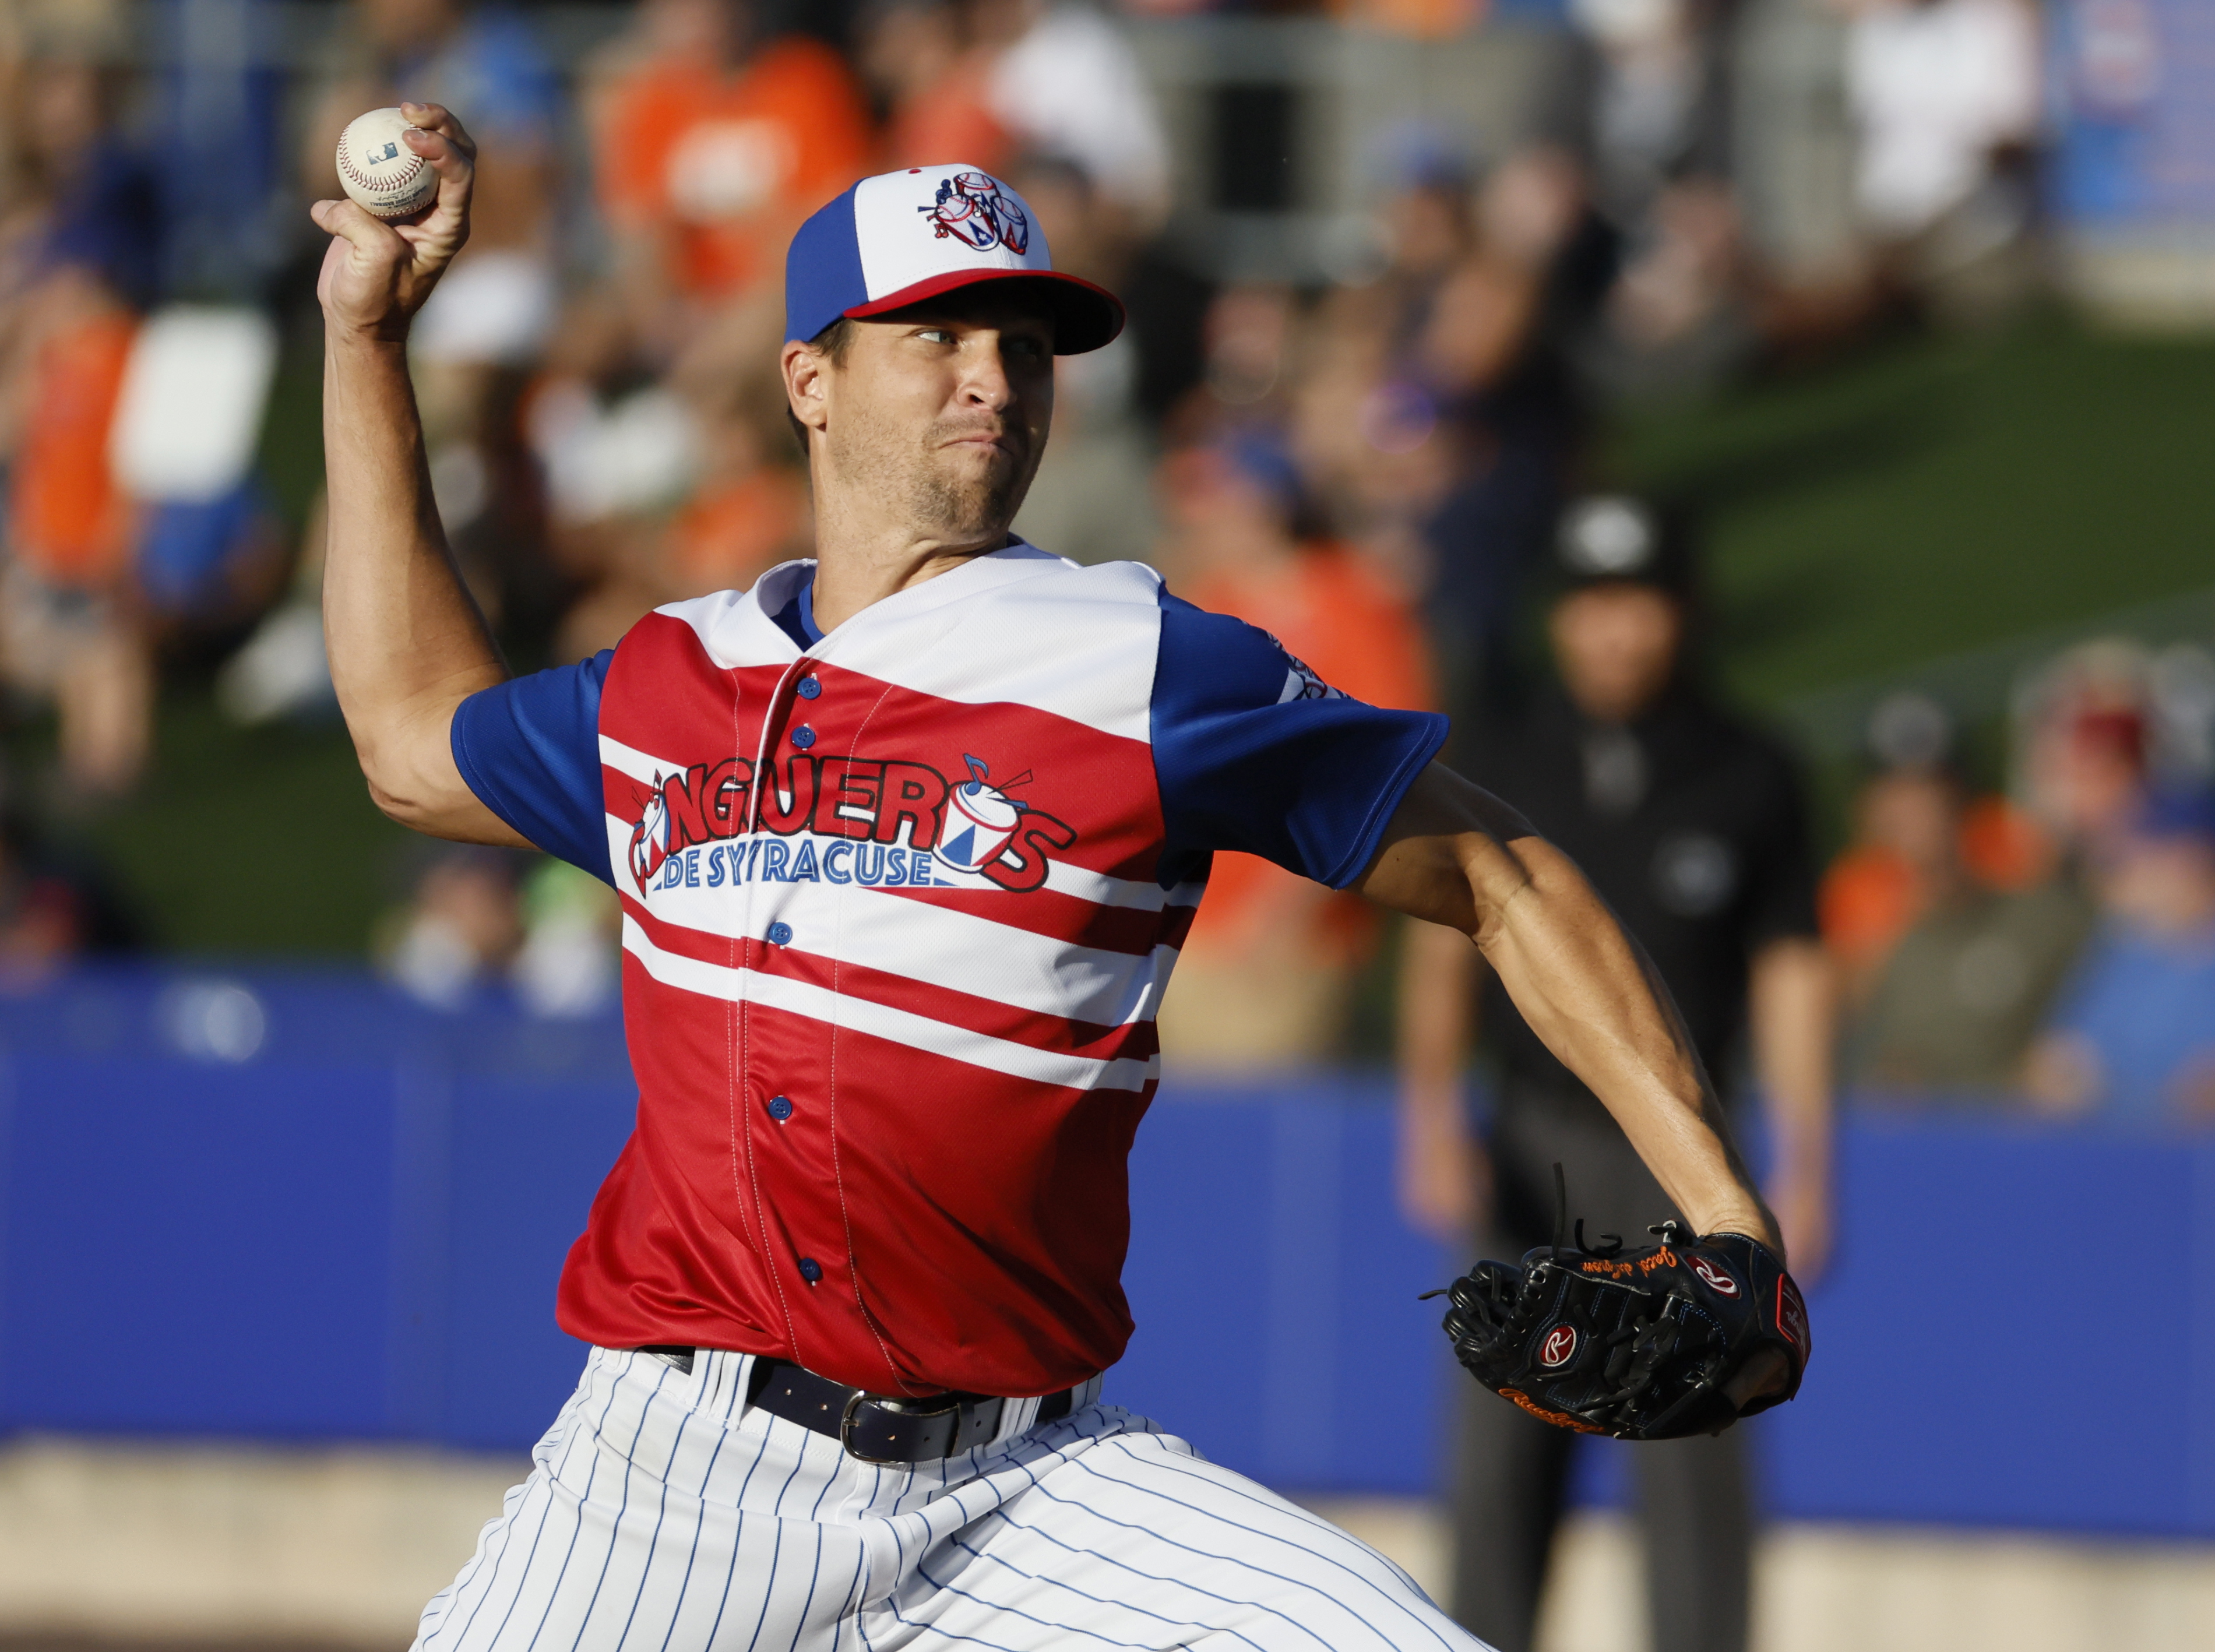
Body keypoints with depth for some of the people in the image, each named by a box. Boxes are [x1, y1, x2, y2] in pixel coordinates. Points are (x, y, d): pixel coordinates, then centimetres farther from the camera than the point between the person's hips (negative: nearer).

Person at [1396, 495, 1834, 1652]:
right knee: (1501, 1449, 1)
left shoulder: (1749, 780, 3)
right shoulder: (1502, 765, 7)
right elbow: (1443, 951, 8)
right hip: (1532, 1140, 2)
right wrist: (1430, 1121, -4)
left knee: (1688, 1450, -9)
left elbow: (1790, 979, 5)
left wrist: (1802, 1171, -2)